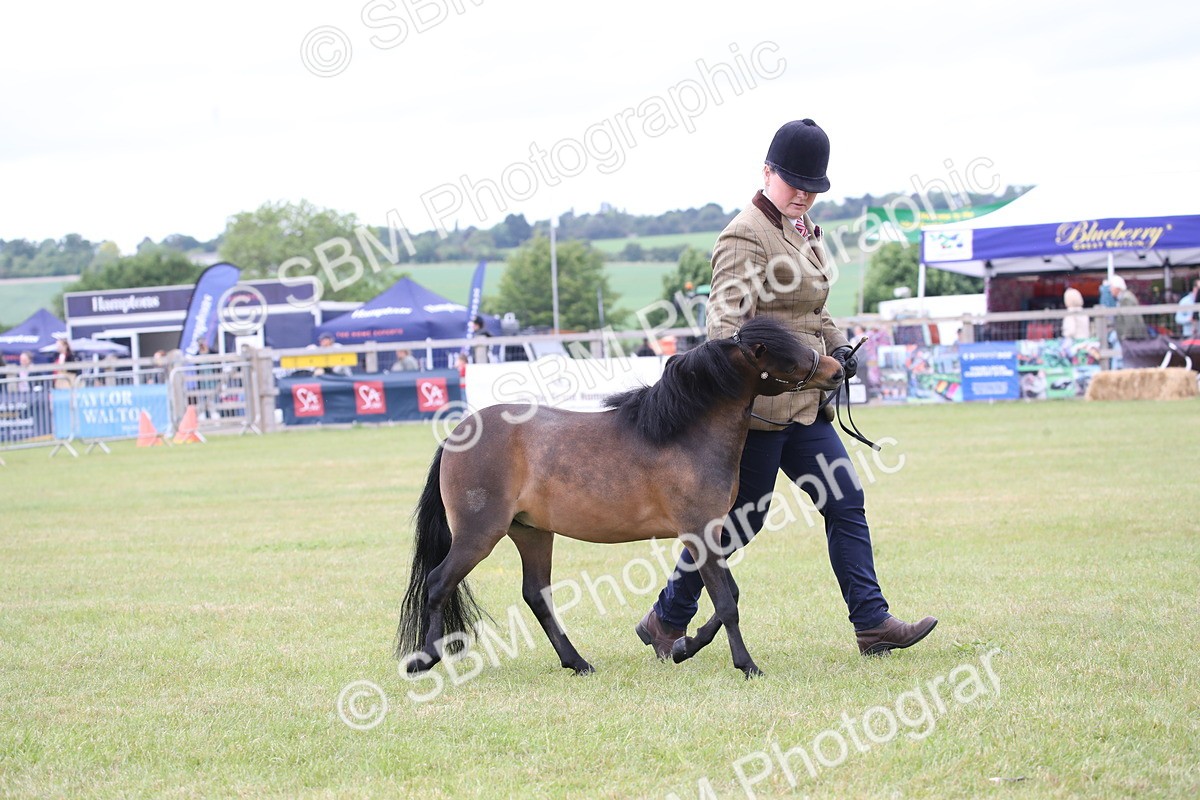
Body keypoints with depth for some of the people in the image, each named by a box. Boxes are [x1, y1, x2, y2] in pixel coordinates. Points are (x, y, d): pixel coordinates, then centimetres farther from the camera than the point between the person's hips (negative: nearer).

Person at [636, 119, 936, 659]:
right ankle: (667, 621, 13)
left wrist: (836, 346, 9)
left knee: (845, 502, 4)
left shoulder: (805, 232, 16)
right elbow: (727, 313, -22)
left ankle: (872, 624, 7)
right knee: (741, 519, -1)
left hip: (804, 404, 9)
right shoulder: (746, 235, -12)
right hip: (760, 402, -9)